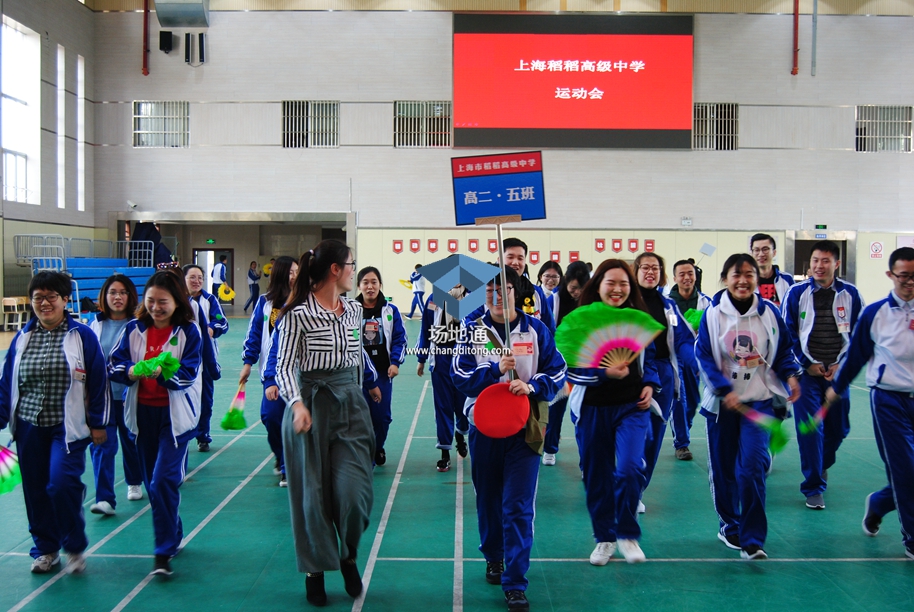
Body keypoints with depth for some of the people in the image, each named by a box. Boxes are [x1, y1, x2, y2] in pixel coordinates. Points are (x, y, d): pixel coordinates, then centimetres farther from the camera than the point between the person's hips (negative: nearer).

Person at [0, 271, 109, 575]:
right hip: (29, 427, 4)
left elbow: (98, 382, -2)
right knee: (35, 490, 8)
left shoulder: (83, 336, -5)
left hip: (69, 427, -4)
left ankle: (75, 546, 9)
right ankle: (45, 548, 26)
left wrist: (98, 423, -2)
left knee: (62, 484, -14)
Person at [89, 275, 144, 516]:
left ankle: (135, 483, 37)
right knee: (102, 444, -6)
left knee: (131, 440, 14)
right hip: (100, 394, 2)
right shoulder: (96, 325, 4)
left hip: (128, 394, -2)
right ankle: (104, 499, -6)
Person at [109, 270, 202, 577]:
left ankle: (164, 551, -3)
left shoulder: (188, 332, -8)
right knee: (152, 481, 14)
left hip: (175, 413, -4)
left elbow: (188, 373, -16)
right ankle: (174, 534, 33)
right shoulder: (134, 329, 1)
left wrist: (162, 372, -35)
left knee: (164, 480, -12)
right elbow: (113, 364, -4)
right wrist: (130, 371, -26)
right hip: (143, 412, 4)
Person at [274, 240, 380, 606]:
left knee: (354, 490, -6)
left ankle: (349, 557, 22)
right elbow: (284, 366, -11)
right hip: (311, 404, -4)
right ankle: (315, 570, 24)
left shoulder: (354, 309, 8)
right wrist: (297, 404, -26)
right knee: (312, 493, 5)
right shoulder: (297, 314, -10)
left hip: (350, 402, 4)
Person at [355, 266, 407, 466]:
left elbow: (399, 338, 4)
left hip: (383, 371, 2)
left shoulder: (390, 310, 2)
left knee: (382, 415, 7)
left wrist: (395, 362, -7)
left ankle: (378, 448, 34)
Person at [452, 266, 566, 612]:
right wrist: (496, 370, -21)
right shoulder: (473, 330, 1)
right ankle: (493, 557, 40)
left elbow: (557, 372, 1)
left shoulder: (536, 330, 0)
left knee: (518, 506, -5)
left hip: (524, 427, -1)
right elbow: (461, 378, -6)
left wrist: (532, 386, -19)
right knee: (488, 499, 16)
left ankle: (514, 583, 2)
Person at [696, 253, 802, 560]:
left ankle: (752, 540, -3)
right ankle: (729, 526, 32)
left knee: (753, 466, -13)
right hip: (721, 402, 0)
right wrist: (725, 390, -17)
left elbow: (784, 350, 12)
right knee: (723, 469, 10)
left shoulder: (770, 312, 0)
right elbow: (703, 356, -6)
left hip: (759, 400, 0)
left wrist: (790, 375, -8)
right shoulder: (713, 314, -4)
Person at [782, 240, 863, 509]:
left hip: (838, 372, 2)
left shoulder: (850, 294, 1)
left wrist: (843, 364, -3)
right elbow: (788, 333, 0)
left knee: (839, 427, 11)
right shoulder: (796, 293, -4)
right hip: (806, 371, -2)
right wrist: (808, 363, -5)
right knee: (809, 428, -5)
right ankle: (813, 487, 6)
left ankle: (822, 464, 41)